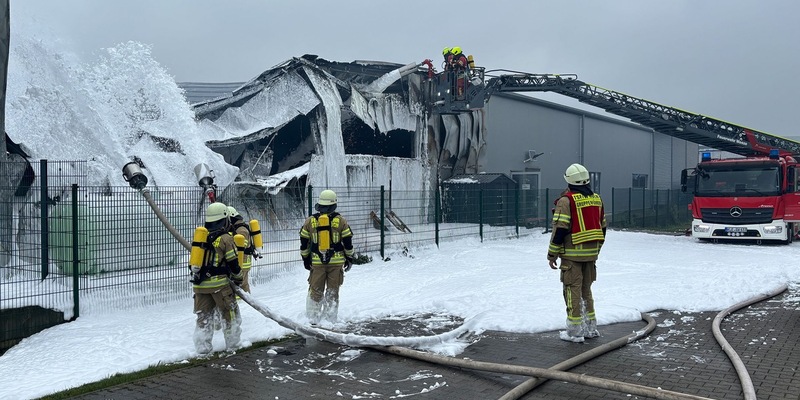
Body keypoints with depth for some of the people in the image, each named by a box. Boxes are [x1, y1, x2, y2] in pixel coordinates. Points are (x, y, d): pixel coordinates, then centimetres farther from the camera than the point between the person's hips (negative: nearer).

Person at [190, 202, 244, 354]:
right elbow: (233, 264, -8)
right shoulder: (226, 238, -7)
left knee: (204, 315, 13)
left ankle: (202, 347, 12)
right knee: (230, 313, 10)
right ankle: (232, 344, 18)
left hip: (199, 284, 5)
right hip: (219, 283, -5)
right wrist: (238, 279, 8)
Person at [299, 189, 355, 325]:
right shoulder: (340, 221, -4)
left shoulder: (310, 221, 1)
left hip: (317, 262, 1)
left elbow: (304, 243, 7)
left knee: (315, 291, 10)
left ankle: (313, 319, 12)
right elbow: (348, 242, -1)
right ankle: (330, 319, 14)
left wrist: (305, 259, 18)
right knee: (332, 292, 9)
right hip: (336, 262, -1)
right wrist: (349, 258, 12)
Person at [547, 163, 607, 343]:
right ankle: (591, 328, 23)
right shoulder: (596, 199, 10)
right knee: (586, 289, 17)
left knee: (573, 290, 0)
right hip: (591, 253, 7)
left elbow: (559, 229, -16)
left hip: (572, 254, -7)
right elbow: (602, 227, 16)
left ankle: (575, 331, 2)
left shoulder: (566, 200, -12)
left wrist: (552, 255, -8)